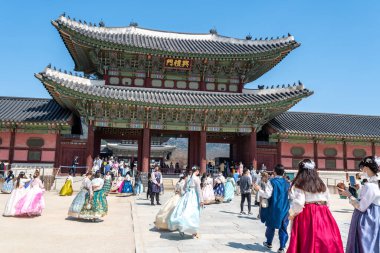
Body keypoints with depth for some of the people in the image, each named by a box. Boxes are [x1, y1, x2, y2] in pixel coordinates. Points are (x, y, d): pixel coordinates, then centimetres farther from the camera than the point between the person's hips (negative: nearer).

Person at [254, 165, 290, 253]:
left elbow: (267, 195, -18)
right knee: (283, 228, 7)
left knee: (271, 226, 16)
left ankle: (269, 243, 33)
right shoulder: (287, 183, 2)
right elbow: (289, 196, 10)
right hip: (284, 209, 3)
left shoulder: (271, 182, -13)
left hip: (274, 208, -2)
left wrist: (259, 190, -6)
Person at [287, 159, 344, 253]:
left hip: (306, 216, -5)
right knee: (326, 243, 8)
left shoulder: (298, 185, -4)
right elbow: (327, 202, 15)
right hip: (324, 216, 5)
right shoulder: (322, 184, 14)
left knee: (307, 245, 0)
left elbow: (298, 203, -12)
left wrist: (292, 214, 3)